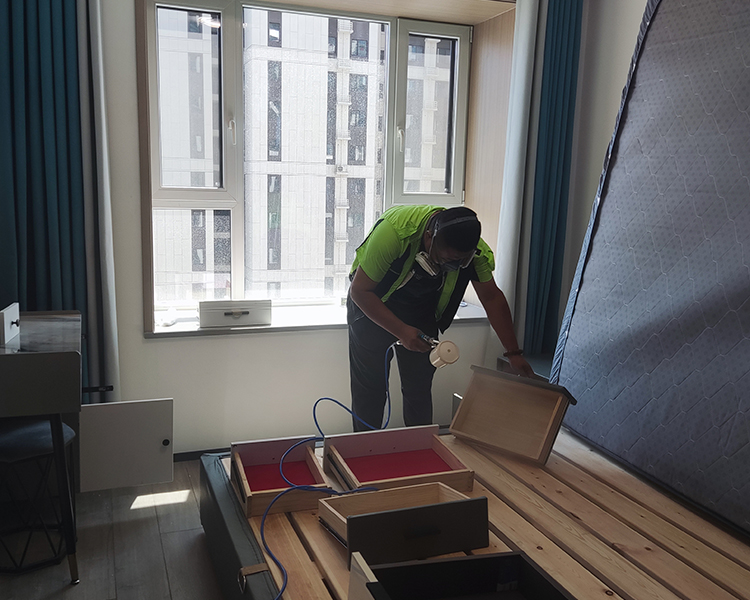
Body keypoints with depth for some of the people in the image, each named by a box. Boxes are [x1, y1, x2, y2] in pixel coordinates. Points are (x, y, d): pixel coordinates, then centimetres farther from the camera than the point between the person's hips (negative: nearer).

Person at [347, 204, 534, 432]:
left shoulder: (473, 249, -23)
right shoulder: (394, 232, -36)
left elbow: (492, 297, -10)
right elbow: (360, 290, -28)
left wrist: (514, 353, -12)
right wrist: (401, 331, -33)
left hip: (421, 311, 3)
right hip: (371, 305, -3)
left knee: (419, 389, 5)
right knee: (369, 389, -3)